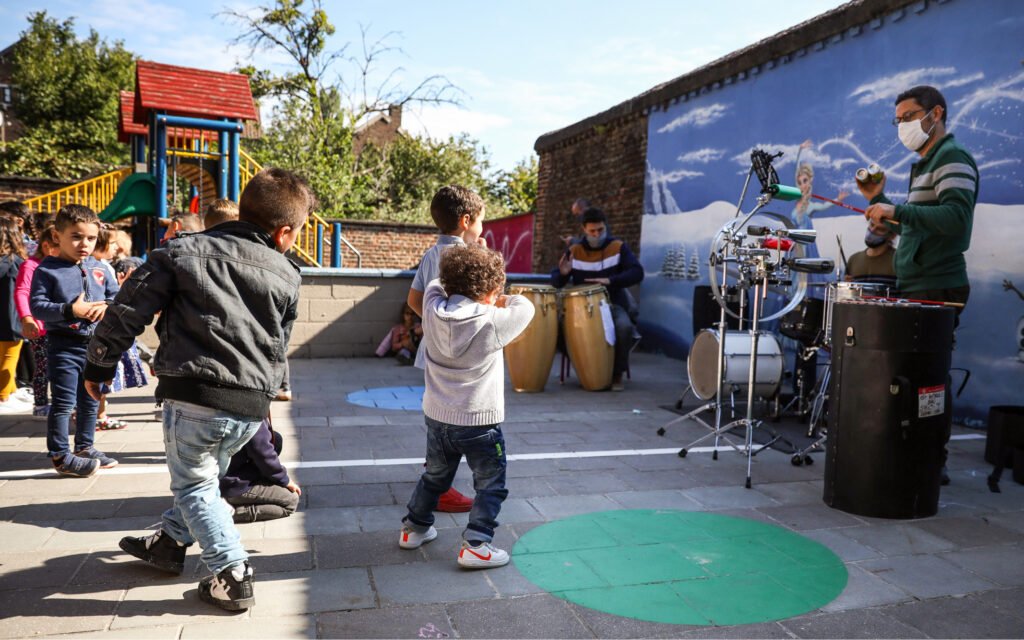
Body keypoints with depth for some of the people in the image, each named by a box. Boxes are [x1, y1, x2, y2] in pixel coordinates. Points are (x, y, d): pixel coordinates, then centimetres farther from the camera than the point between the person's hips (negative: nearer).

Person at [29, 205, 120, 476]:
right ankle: (61, 455, 8)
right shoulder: (47, 270, -8)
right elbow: (37, 305, -14)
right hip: (64, 345, -6)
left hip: (95, 344, 6)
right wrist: (70, 311, -25)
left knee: (89, 400, 17)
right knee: (63, 402, -2)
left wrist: (108, 306, -11)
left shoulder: (97, 268, 7)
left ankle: (84, 447, 31)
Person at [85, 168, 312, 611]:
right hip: (251, 406, 4)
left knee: (194, 485, 15)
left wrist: (99, 365, 14)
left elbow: (128, 312, 0)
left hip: (193, 395, -3)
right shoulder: (287, 278, 6)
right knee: (204, 473, 28)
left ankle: (233, 576, 13)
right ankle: (171, 542, 46)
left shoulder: (183, 252, -1)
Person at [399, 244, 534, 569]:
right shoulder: (491, 323, -19)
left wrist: (456, 289, 7)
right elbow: (525, 307, -2)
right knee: (490, 485, 11)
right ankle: (476, 545, 7)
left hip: (437, 417, 6)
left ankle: (414, 527, 40)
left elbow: (434, 285, 14)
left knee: (435, 475, 26)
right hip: (478, 421, -6)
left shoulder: (433, 310, -7)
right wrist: (502, 300, 13)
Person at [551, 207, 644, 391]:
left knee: (624, 326, -33)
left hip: (612, 304, -2)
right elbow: (556, 282, 2)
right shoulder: (574, 251, 2)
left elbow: (637, 273, -12)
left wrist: (610, 280, -28)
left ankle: (617, 373, -9)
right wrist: (562, 274, -23)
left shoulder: (618, 247, -1)